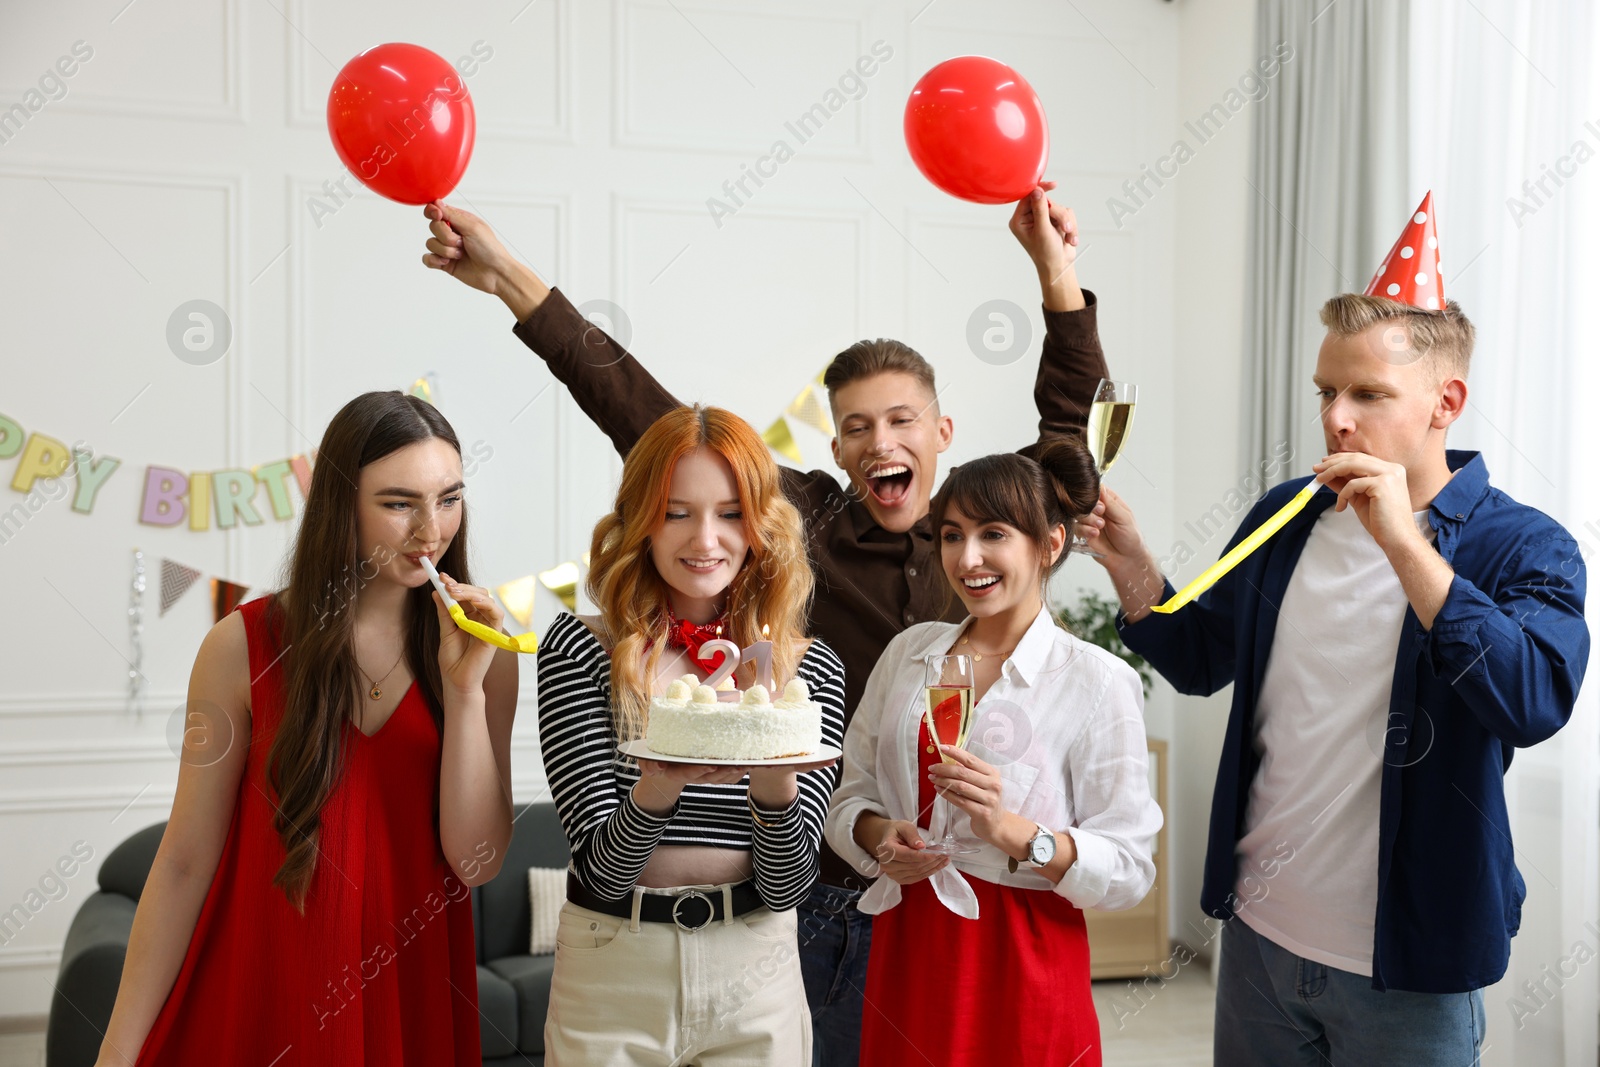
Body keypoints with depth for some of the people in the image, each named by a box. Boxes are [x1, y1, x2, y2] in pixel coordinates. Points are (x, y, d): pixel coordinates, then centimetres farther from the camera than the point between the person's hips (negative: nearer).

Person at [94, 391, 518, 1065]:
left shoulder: (483, 651, -4)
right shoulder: (244, 646, -9)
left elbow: (477, 861, -10)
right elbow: (185, 863, -5)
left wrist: (464, 688, -19)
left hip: (407, 993, 2)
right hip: (257, 990, -1)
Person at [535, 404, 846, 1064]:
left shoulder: (811, 670, -2)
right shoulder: (577, 651, -8)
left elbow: (786, 888, -6)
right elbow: (602, 870, -12)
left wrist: (774, 782, -25)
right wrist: (657, 788, -31)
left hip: (755, 979, 2)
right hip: (612, 974, -1)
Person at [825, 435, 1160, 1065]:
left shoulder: (1097, 682, -8)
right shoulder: (909, 651, 7)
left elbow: (1128, 868, -12)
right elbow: (850, 797, 11)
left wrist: (1010, 831, -25)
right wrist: (880, 836, -10)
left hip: (1022, 966, -4)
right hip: (905, 954, 4)